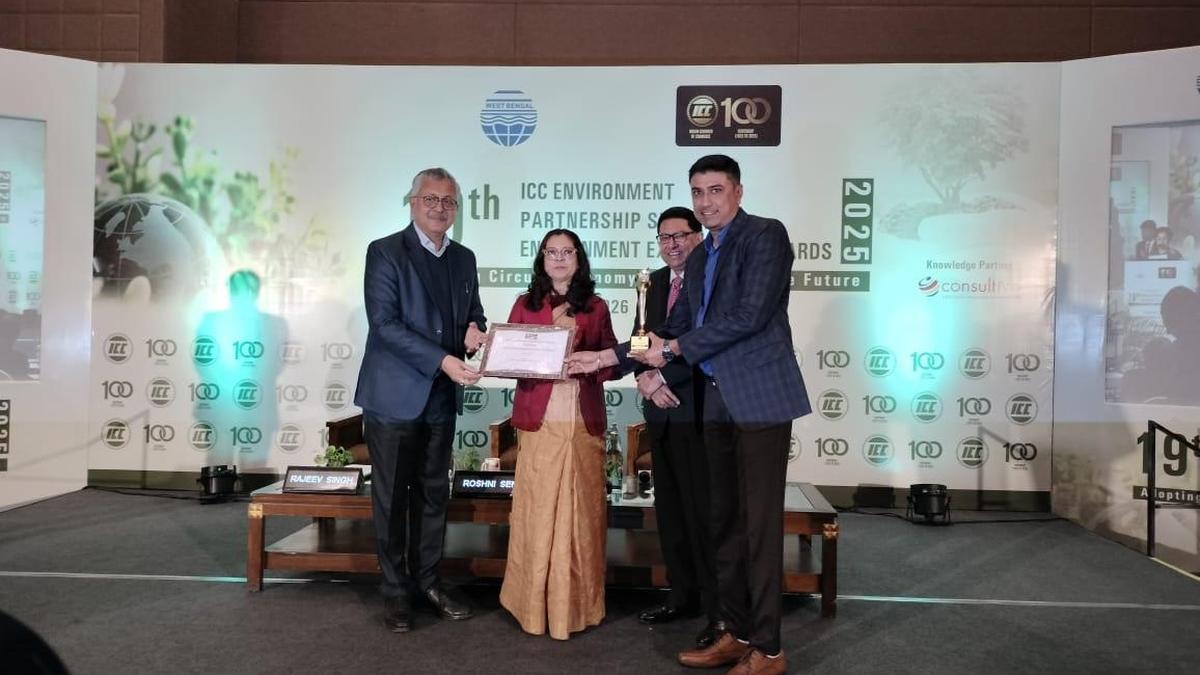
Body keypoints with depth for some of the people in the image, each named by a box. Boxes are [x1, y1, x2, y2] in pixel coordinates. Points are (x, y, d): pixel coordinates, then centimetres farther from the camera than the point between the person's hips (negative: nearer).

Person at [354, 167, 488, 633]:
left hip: (441, 398, 6)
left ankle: (427, 581, 27)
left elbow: (473, 314, 17)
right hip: (395, 396, -5)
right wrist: (443, 360, -24)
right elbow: (384, 323, -17)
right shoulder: (385, 252, -8)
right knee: (391, 497, 5)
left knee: (434, 494, 14)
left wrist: (474, 333, -8)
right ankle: (396, 591, 19)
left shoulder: (464, 259, 10)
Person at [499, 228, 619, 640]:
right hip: (539, 420, -1)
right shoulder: (525, 305, 10)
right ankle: (535, 604, 11)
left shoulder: (596, 307, 11)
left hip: (584, 421, 1)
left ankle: (578, 604, 15)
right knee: (537, 510, -2)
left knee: (581, 510, 3)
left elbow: (612, 361, 9)